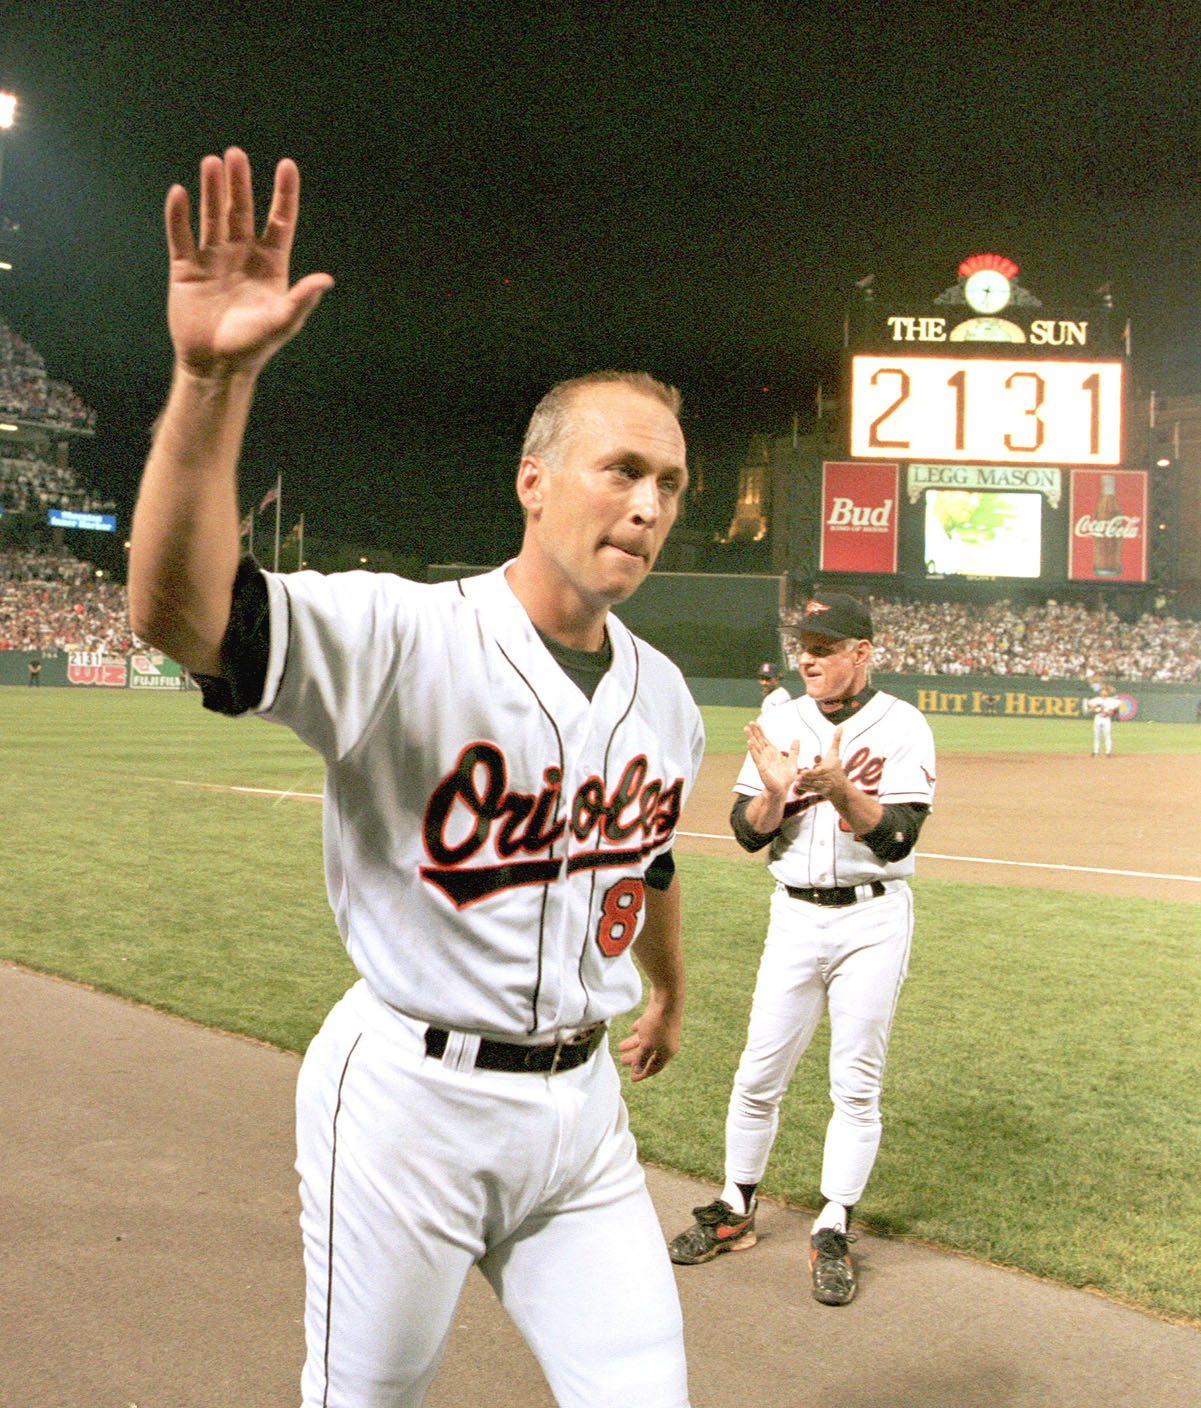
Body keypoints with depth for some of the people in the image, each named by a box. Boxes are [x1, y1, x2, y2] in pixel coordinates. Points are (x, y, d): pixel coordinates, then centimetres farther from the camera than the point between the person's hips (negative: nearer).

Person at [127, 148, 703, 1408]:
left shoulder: (663, 695, 3)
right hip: (410, 1093, -5)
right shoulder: (404, 638, -18)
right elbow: (176, 615, -36)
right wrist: (213, 377, -49)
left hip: (579, 1098, 5)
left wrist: (669, 988, 36)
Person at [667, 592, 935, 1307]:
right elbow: (749, 833, 0)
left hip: (872, 919, -3)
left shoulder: (902, 726, -7)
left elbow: (897, 838, -16)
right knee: (760, 1074, 7)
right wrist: (775, 791, -20)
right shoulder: (780, 723, 4)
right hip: (795, 916, 3)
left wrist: (841, 790, -32)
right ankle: (736, 1209, 25)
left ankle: (833, 1231, 17)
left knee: (857, 1084, 3)